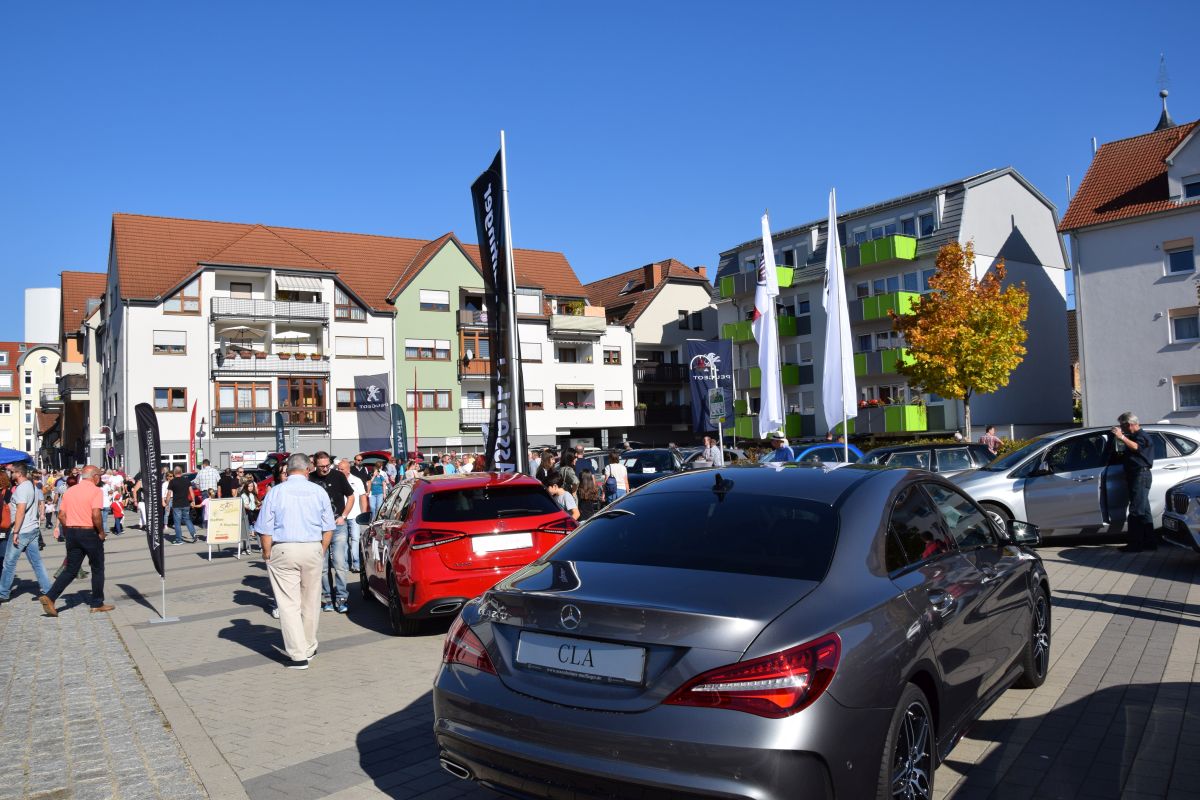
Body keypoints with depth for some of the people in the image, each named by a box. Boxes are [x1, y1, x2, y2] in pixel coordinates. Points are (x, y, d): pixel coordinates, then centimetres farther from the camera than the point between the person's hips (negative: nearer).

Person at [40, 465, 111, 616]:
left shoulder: (70, 491, 10)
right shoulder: (96, 491, -11)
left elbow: (61, 515, 9)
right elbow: (95, 514, -22)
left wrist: (68, 533, 18)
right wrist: (101, 532, -10)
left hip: (71, 532, 6)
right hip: (89, 533, -6)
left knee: (71, 570, 13)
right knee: (97, 569, 8)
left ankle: (50, 597, -2)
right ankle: (97, 603, 14)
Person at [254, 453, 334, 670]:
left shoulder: (275, 492, -2)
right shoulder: (319, 491, 2)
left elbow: (265, 529, -4)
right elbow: (328, 528, 6)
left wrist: (268, 554, 6)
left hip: (283, 551, -2)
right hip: (313, 550, 2)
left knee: (289, 604, 1)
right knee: (310, 603, 14)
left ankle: (298, 655, -1)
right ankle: (309, 649, 26)